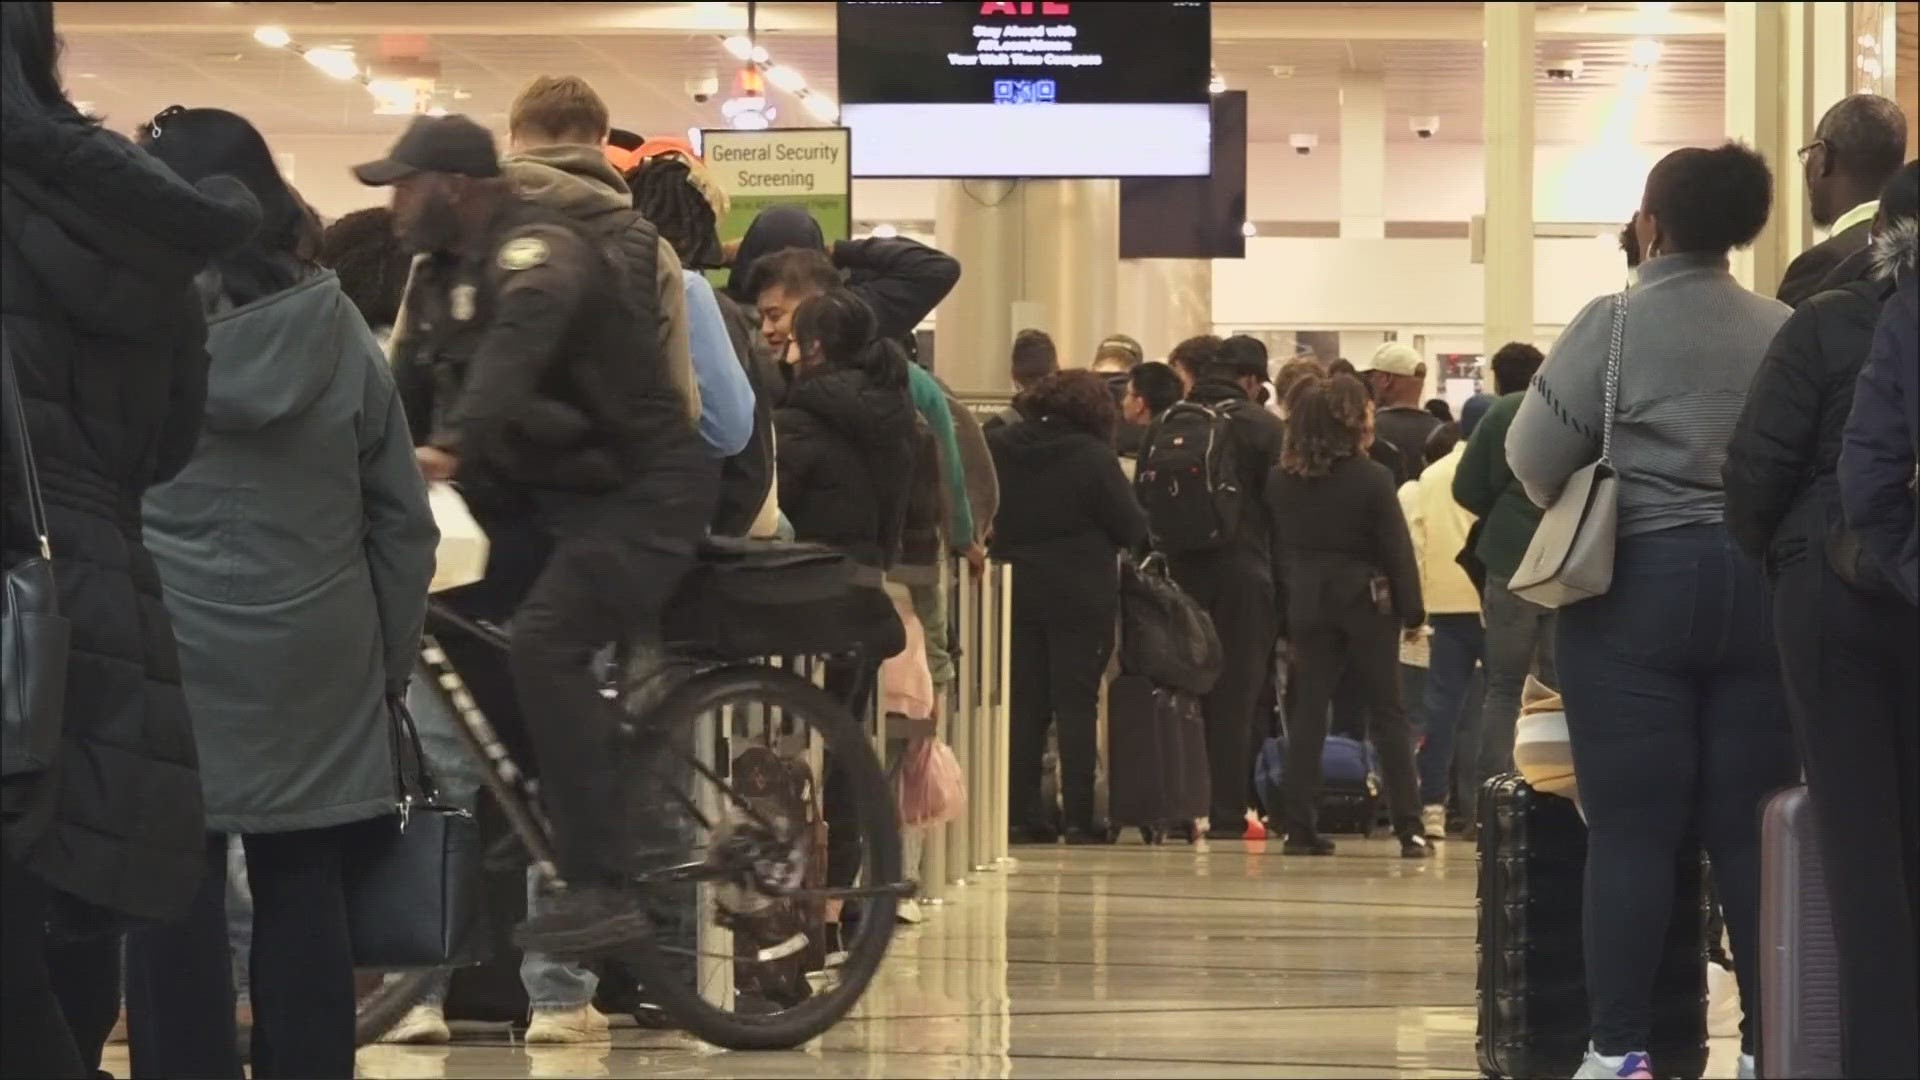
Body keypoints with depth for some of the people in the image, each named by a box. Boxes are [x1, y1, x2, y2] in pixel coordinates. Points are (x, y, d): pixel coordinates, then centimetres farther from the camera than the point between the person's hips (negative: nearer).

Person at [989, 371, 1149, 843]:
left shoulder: (999, 448, 0)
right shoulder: (1093, 457, -13)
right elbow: (1132, 528, -9)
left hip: (1017, 593, 4)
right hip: (1081, 596, -4)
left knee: (1024, 705, 10)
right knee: (1076, 706, 0)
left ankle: (1020, 812, 8)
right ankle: (1079, 816, -2)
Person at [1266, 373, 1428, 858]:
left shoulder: (1281, 482, 1)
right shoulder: (1372, 478, -11)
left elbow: (1279, 549, 5)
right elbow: (1397, 549, -9)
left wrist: (1286, 609, 9)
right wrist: (1412, 608, -2)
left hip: (1307, 604, 3)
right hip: (1365, 601, -3)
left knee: (1307, 715, 6)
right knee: (1387, 714, 3)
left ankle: (1300, 828, 2)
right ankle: (1409, 829, 1)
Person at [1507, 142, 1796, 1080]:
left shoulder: (1615, 324, -8)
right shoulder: (1786, 331, 4)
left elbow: (1535, 458, -5)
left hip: (1639, 584, -4)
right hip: (1762, 587, 4)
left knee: (1631, 827, -1)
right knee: (1751, 826, 6)